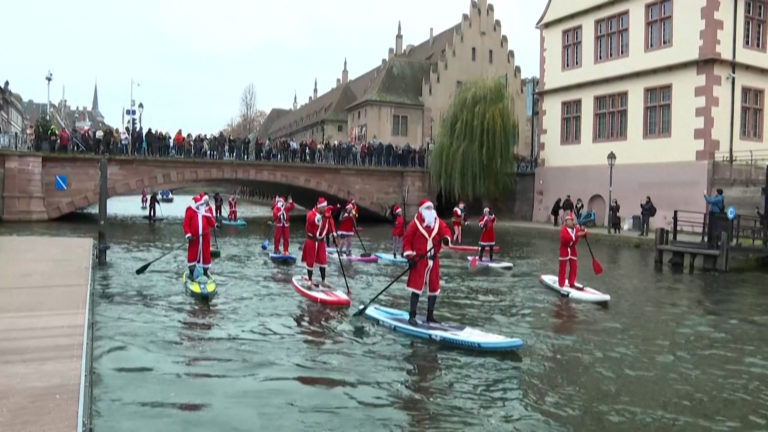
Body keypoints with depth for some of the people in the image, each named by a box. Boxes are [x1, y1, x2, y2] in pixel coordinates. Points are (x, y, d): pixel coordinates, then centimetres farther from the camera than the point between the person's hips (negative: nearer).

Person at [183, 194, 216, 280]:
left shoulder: (207, 209, 2)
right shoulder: (190, 210, -6)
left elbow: (212, 224, 0)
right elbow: (186, 224, -7)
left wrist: (208, 215, -13)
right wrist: (188, 235, -13)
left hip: (205, 237, 3)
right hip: (194, 237, -3)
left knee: (206, 253, 11)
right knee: (192, 254, 4)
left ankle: (205, 272, 27)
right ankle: (191, 273, 17)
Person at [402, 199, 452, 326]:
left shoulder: (438, 222, 8)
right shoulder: (415, 223, -5)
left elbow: (445, 230, -5)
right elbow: (407, 240, -6)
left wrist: (446, 237, -29)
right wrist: (409, 255, -14)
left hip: (433, 260, 6)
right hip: (419, 260, -5)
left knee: (434, 288, 10)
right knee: (417, 288, -8)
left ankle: (430, 316, 23)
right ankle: (412, 316, 0)